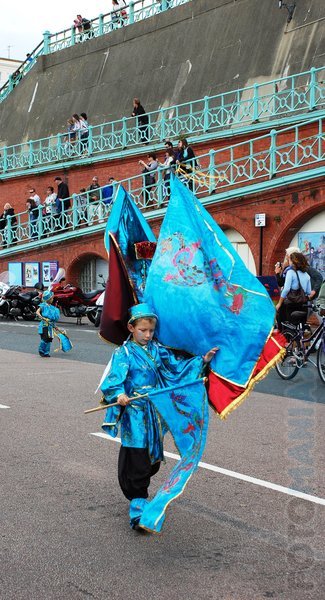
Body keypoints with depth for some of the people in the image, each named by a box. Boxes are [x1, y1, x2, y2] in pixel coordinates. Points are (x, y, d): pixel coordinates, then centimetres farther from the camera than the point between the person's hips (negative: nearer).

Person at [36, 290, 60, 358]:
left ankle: (46, 353, 15)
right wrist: (42, 318, -29)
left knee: (49, 339, 7)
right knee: (45, 338, -13)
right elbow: (37, 312, -16)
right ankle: (41, 351, 6)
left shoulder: (52, 307, 15)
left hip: (50, 325, 7)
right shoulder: (43, 305, -5)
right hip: (44, 325, -7)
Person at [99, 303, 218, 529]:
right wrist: (119, 395, -36)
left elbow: (177, 366, 16)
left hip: (155, 413, 6)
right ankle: (138, 502, 2)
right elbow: (113, 380, -16)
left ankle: (138, 494, 34)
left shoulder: (158, 350, 10)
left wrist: (202, 360, 8)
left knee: (153, 457, 14)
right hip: (134, 413, -6)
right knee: (136, 457, -7)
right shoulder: (124, 353, -7)